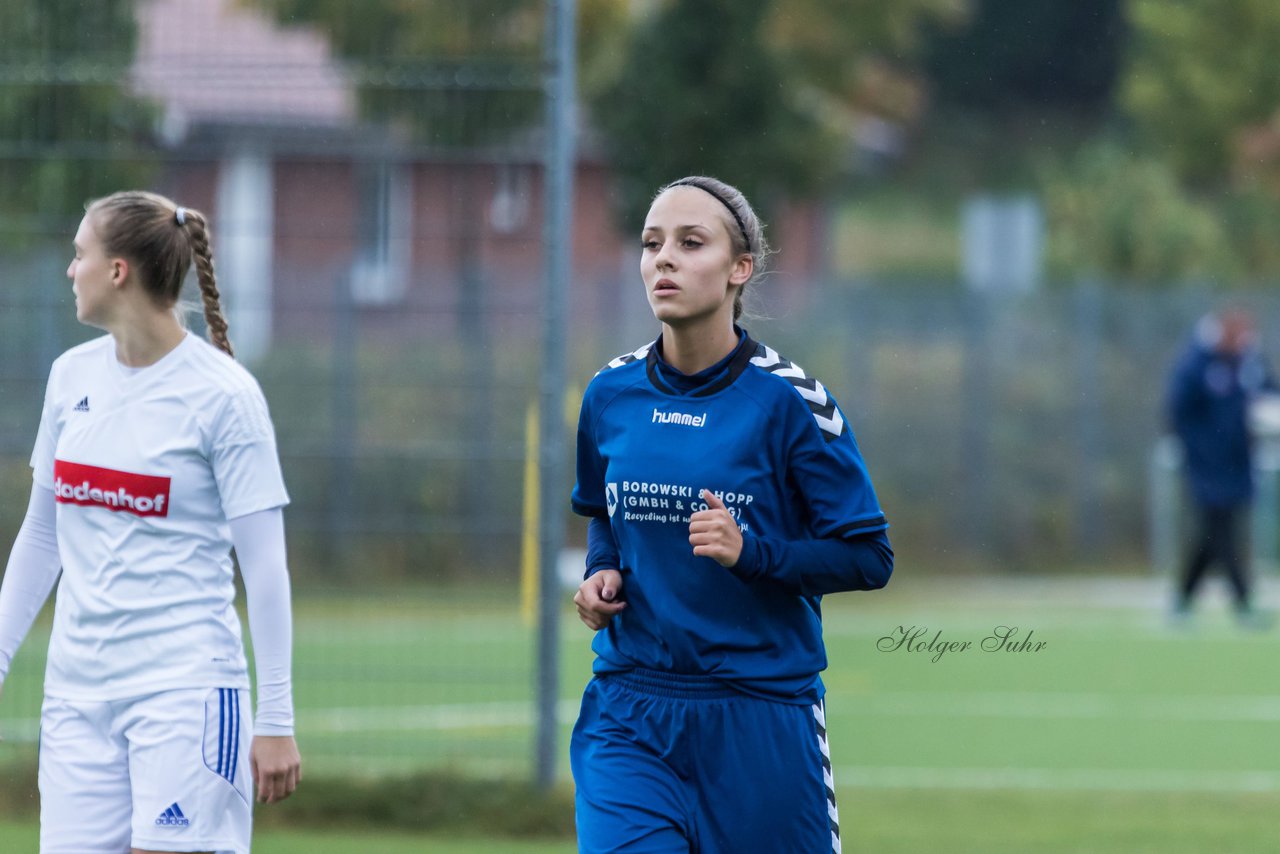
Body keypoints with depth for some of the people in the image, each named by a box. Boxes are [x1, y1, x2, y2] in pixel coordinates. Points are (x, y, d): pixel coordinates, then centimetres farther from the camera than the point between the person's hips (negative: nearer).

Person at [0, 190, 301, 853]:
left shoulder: (222, 393, -8)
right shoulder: (73, 376, 9)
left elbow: (263, 563, -8)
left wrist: (276, 718, -10)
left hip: (184, 686, -6)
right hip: (77, 689, 6)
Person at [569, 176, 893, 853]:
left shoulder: (786, 399, -9)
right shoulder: (611, 395, 4)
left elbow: (868, 559, -6)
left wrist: (751, 553, -21)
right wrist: (602, 573, 3)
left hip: (761, 720, -2)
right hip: (629, 715, 3)